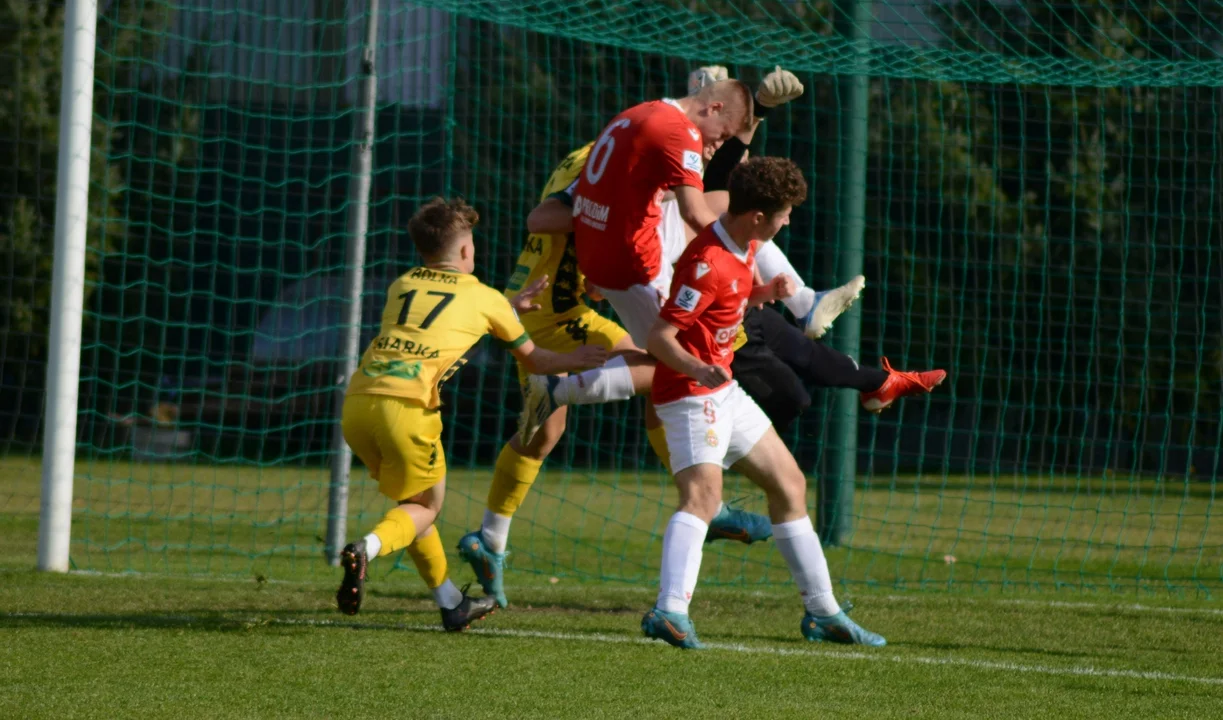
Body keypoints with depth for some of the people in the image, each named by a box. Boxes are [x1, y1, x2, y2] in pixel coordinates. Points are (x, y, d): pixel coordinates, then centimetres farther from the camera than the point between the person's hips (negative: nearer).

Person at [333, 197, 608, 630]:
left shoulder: (403, 285, 24)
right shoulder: (484, 298, 14)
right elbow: (531, 359, 29)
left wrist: (508, 308, 51)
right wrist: (573, 362, 48)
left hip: (357, 399, 5)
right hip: (406, 404, -5)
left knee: (412, 497, 23)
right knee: (425, 505, 13)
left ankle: (451, 605, 27)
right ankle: (367, 549, -18)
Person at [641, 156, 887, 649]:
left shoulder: (745, 247, 5)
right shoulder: (708, 263, -24)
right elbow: (658, 337, -27)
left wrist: (768, 291, 2)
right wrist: (697, 368, -45)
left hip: (724, 391, 10)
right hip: (691, 395, -10)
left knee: (789, 484, 18)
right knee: (703, 494, -30)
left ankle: (821, 612, 29)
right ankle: (670, 611, -46)